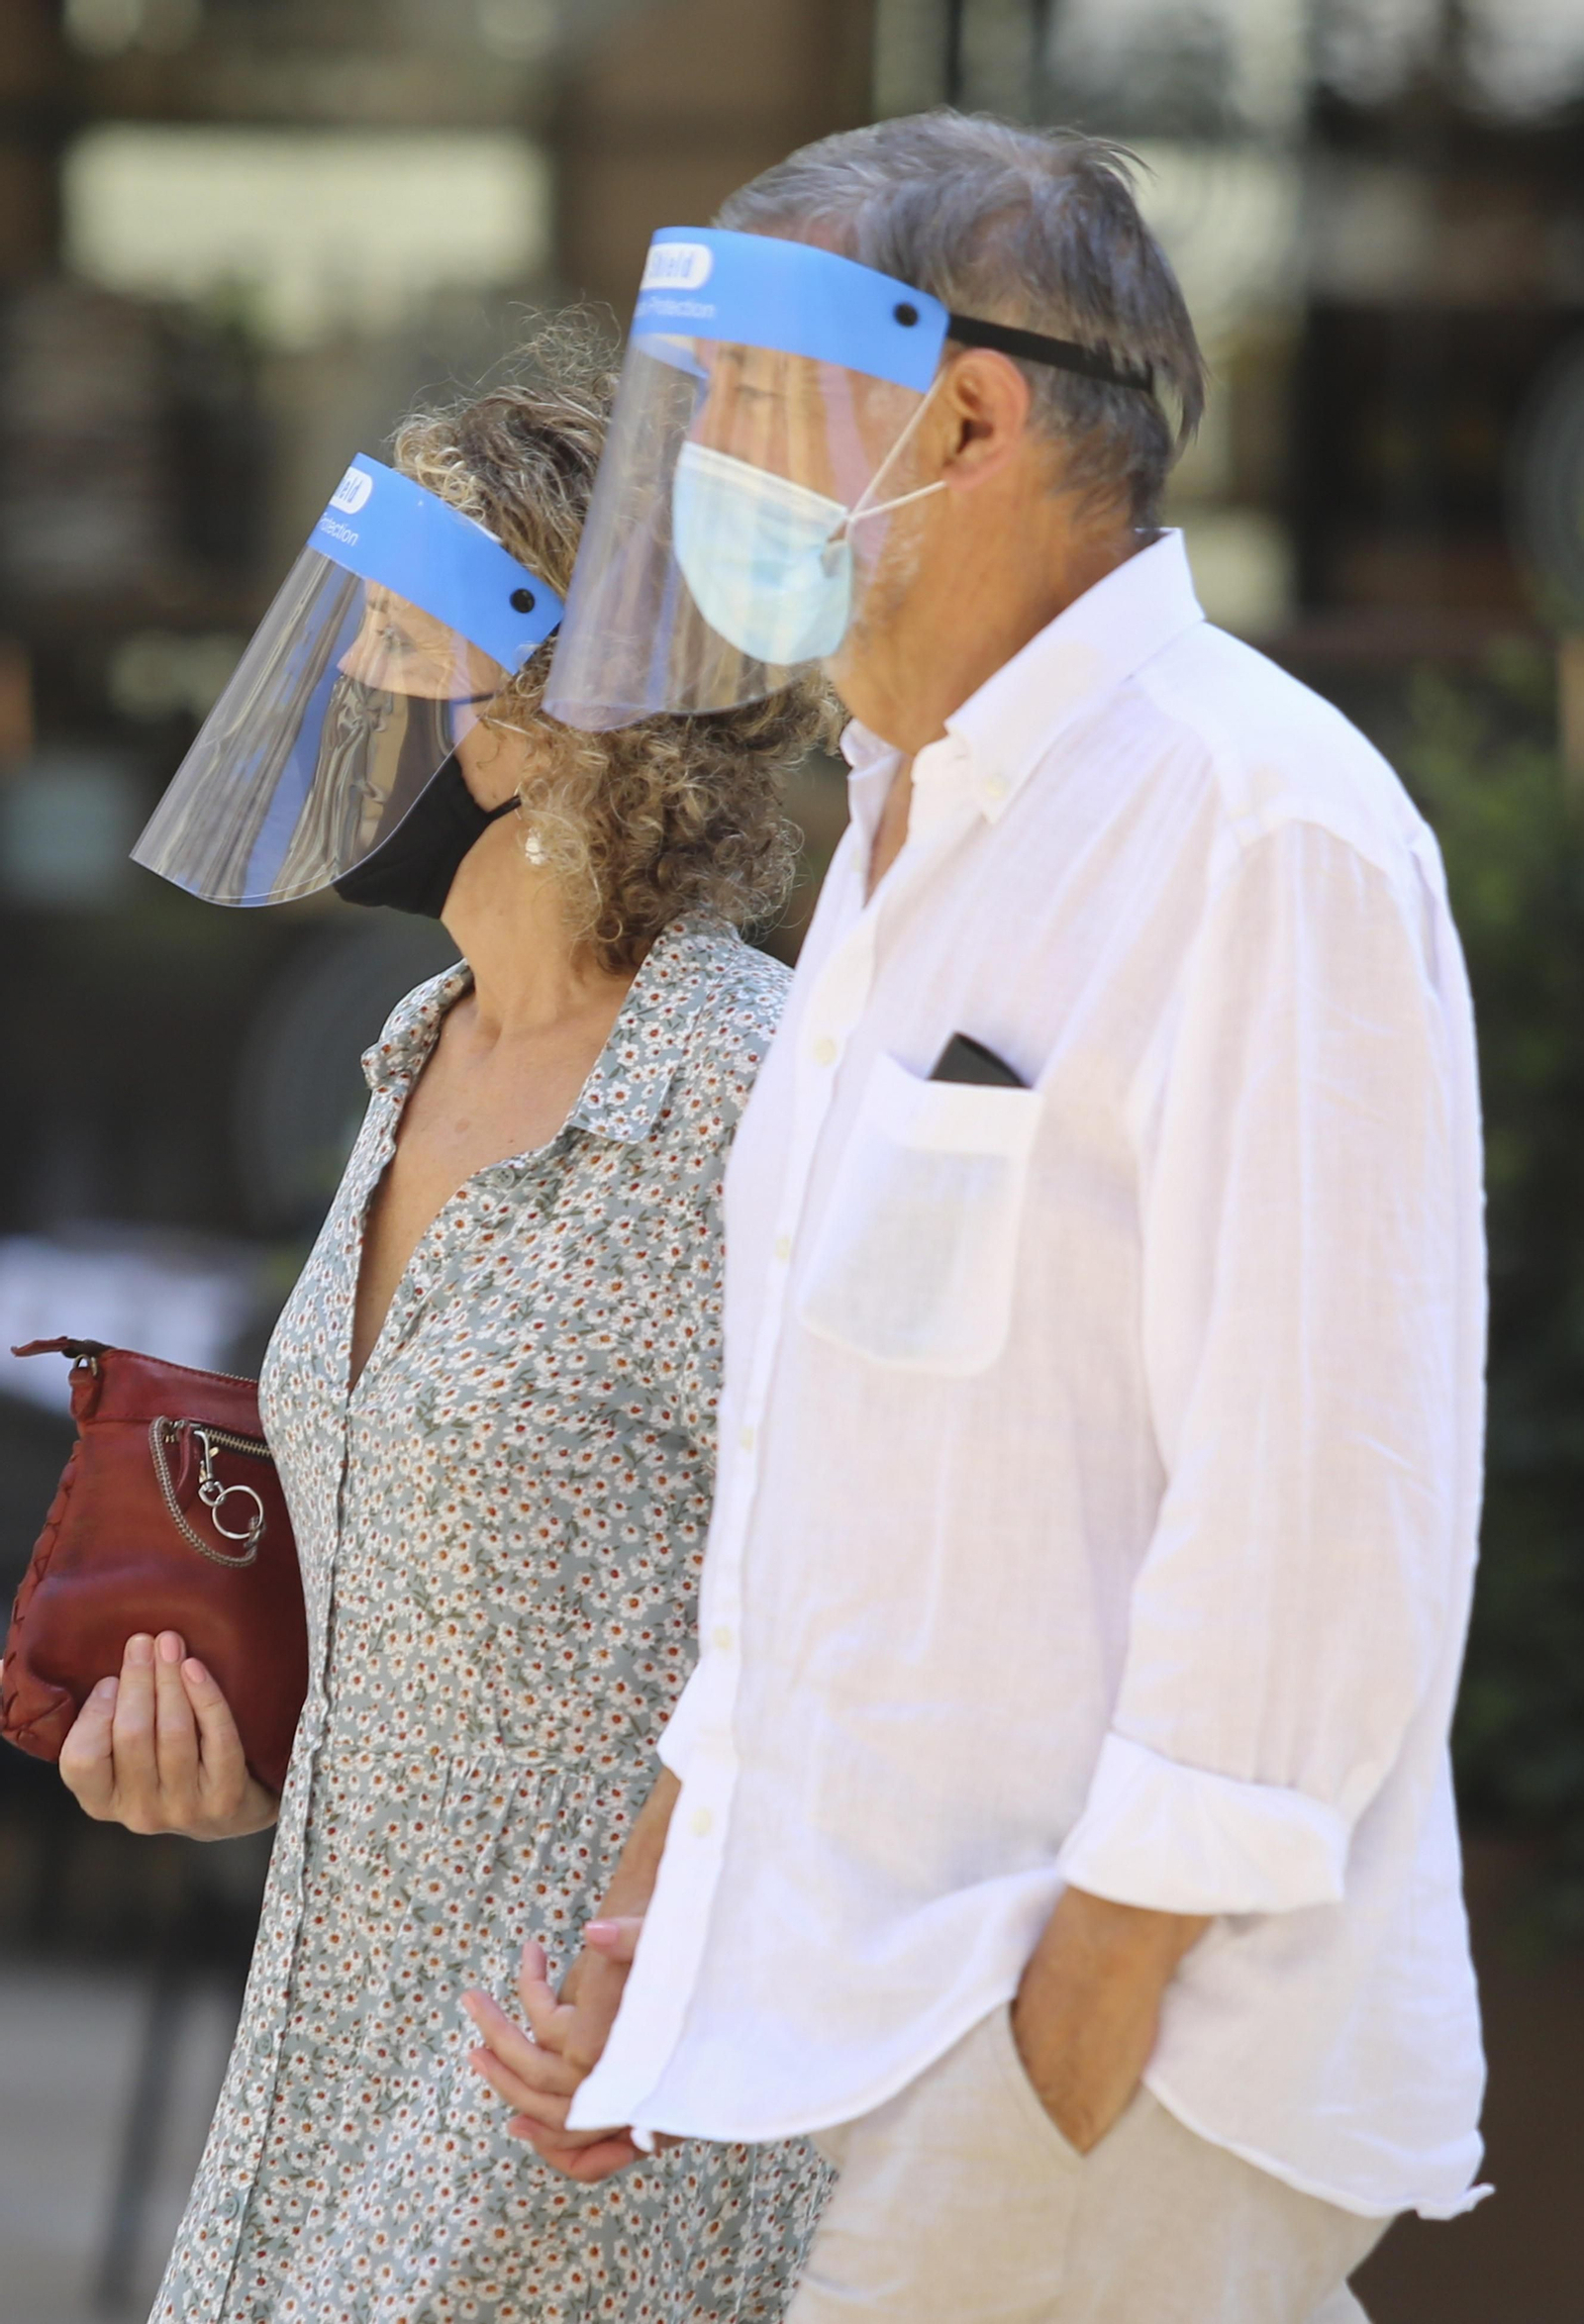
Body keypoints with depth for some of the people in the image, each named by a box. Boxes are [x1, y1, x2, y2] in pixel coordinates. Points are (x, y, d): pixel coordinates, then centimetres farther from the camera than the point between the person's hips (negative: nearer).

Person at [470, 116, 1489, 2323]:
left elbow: (1313, 1502, -20)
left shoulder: (1263, 831, -15)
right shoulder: (913, 835, 17)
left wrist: (1085, 2025, -20)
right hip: (888, 1982, 9)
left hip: (1130, 2026, -9)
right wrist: (657, 1912, 17)